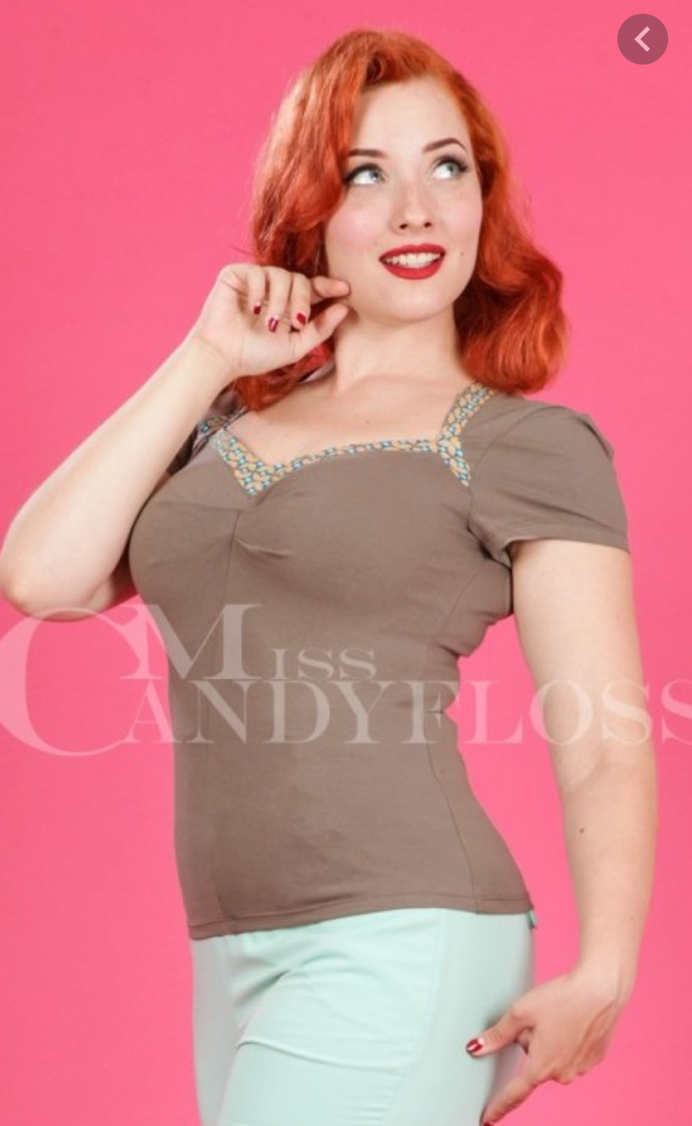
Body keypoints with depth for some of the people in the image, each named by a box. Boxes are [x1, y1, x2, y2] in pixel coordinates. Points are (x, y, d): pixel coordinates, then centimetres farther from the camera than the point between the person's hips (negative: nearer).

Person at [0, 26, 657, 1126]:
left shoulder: (530, 447, 2)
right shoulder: (228, 425, 16)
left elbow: (606, 750, -4)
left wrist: (601, 976, -19)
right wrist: (204, 362, 4)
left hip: (398, 944, -5)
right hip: (235, 959, 5)